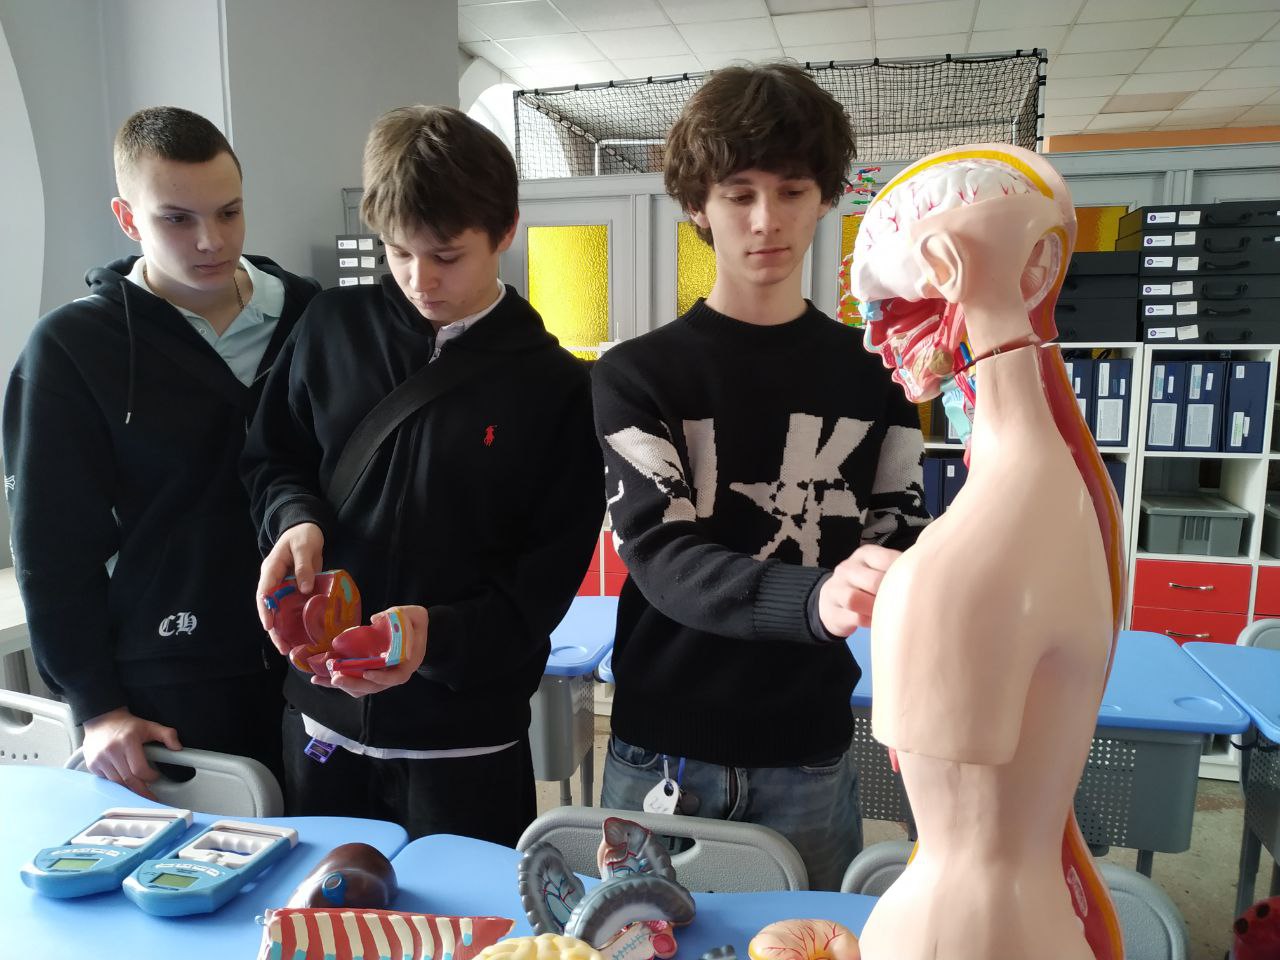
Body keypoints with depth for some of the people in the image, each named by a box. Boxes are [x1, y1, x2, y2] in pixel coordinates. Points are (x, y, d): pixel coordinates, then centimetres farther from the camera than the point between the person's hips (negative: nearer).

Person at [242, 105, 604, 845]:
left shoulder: (555, 386, -8)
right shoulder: (333, 329, 0)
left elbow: (550, 573, -8)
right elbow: (272, 460, 12)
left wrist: (440, 635, -23)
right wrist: (296, 519, -10)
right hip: (322, 713, 3)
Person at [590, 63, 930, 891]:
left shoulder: (874, 378, 2)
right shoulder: (638, 375, -6)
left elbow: (903, 538, 2)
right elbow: (661, 557, -17)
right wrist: (813, 600, -35)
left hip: (808, 752, 2)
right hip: (662, 752, -1)